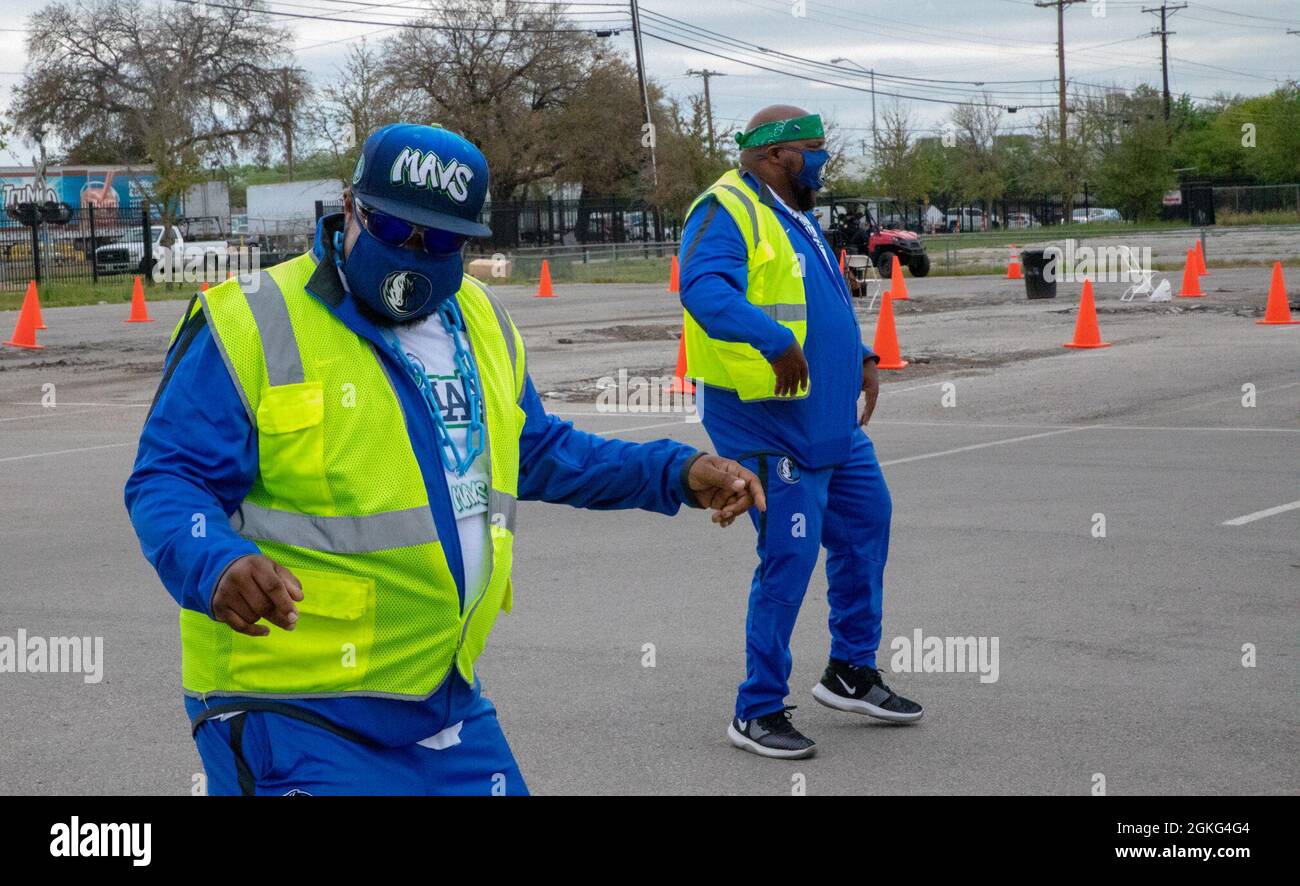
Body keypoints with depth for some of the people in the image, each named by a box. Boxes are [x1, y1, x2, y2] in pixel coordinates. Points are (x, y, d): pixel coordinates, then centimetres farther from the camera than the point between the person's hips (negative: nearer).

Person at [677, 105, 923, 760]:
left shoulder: (794, 218, 17)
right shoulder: (728, 212, -15)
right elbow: (704, 287, -34)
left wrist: (861, 358, 20)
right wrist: (775, 342, -42)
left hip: (832, 422, 10)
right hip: (768, 423, -10)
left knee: (866, 523, 18)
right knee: (789, 558, -8)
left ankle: (851, 673, 33)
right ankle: (757, 712, 4)